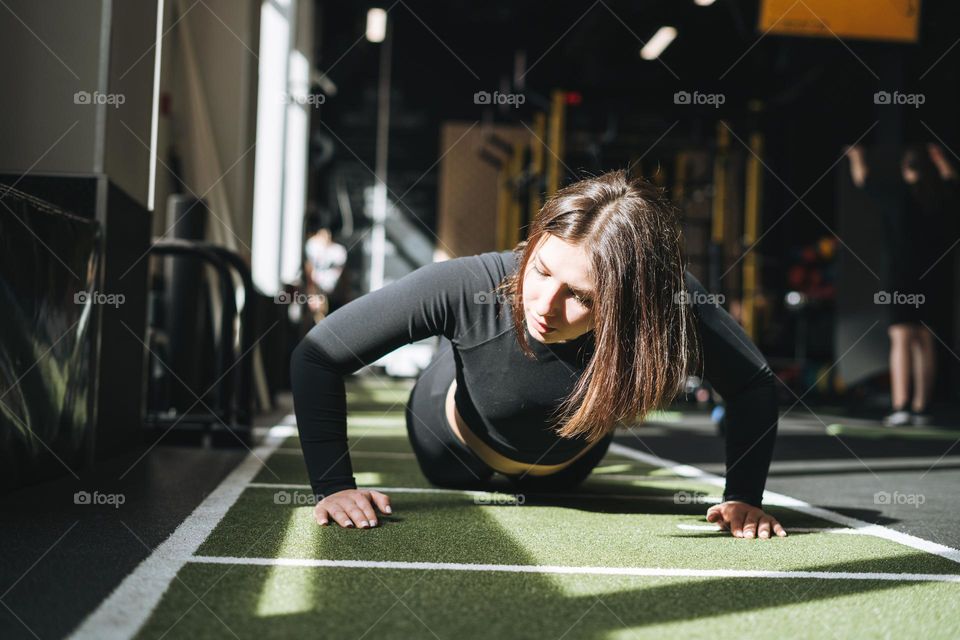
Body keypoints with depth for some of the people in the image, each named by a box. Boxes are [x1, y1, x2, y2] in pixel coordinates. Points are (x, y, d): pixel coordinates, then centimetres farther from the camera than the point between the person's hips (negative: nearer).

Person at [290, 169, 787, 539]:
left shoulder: (669, 304, -43)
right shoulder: (467, 288, -47)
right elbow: (317, 355, -37)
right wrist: (332, 484, -41)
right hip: (457, 445, -1)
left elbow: (751, 383, -23)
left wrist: (742, 498, -31)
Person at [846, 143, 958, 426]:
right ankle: (922, 408, 16)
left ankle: (900, 406, -23)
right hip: (935, 278, 4)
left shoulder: (896, 193, -5)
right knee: (925, 341, 11)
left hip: (901, 278, -4)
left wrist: (856, 158, 33)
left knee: (901, 340, -11)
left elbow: (863, 178, 12)